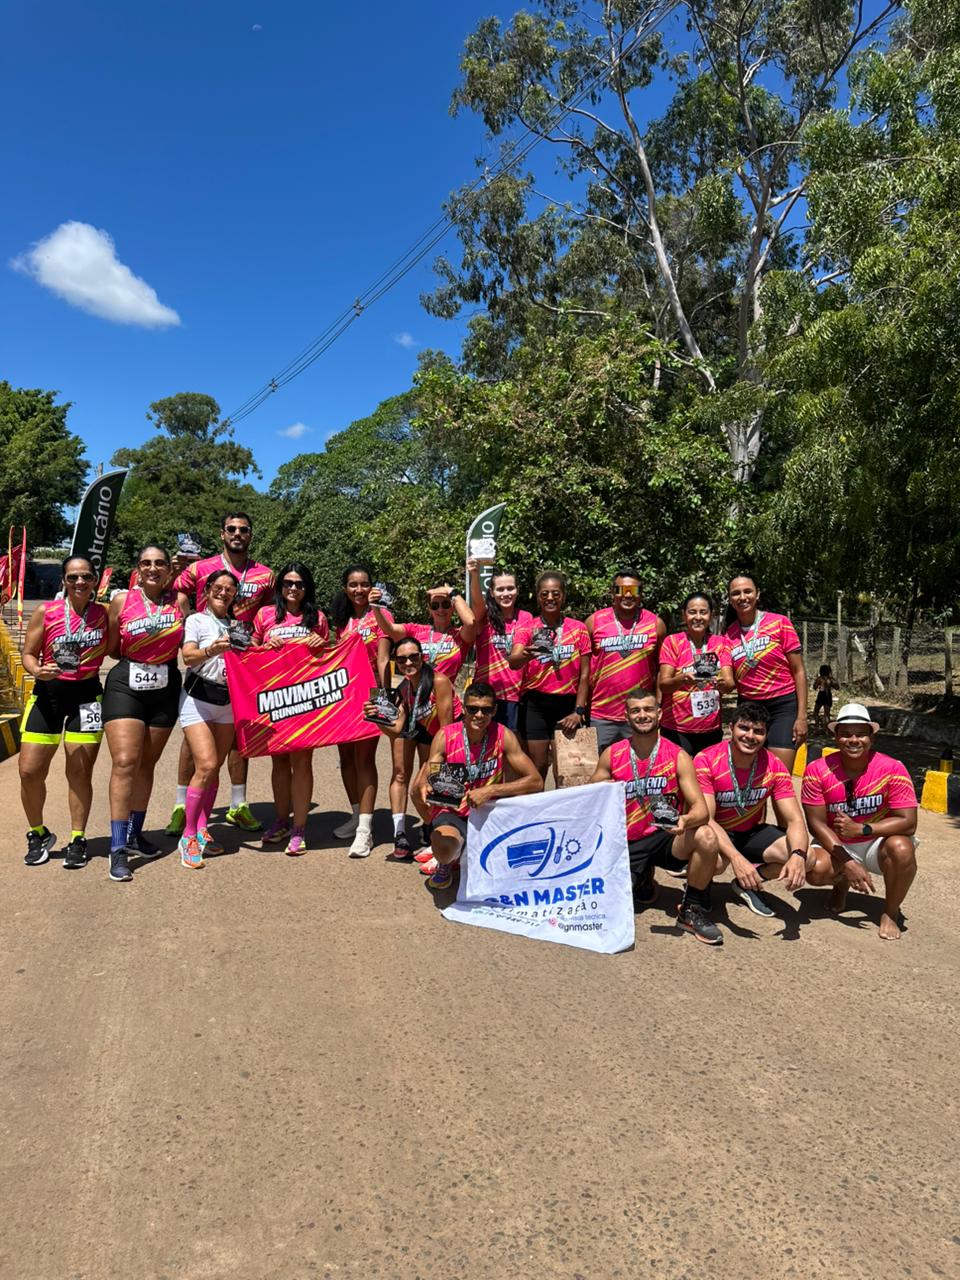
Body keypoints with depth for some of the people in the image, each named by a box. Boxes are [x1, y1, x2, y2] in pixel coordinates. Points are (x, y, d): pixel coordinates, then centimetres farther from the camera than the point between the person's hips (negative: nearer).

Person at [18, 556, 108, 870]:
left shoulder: (104, 613, 0)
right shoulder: (45, 612, -2)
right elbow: (29, 654, 3)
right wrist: (37, 671, -19)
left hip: (87, 694, 0)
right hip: (48, 693, 1)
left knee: (80, 772, 2)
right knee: (29, 771, 0)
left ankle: (77, 840, 19)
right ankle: (38, 834, 24)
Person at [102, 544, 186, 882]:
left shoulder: (179, 601, 1)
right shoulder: (122, 600, -2)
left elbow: (185, 643, 10)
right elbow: (111, 648, 6)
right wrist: (135, 659, -1)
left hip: (165, 689, 3)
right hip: (126, 686, -2)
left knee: (147, 764, 12)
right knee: (125, 762, -13)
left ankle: (134, 834, 26)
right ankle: (118, 848, -11)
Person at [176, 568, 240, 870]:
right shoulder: (196, 620, -1)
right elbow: (188, 657, -17)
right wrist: (211, 650, -36)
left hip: (227, 701, 5)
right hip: (198, 699, -5)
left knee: (215, 768, 5)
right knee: (206, 766, -16)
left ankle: (202, 830, 18)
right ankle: (188, 836, -4)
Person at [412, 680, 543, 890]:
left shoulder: (503, 736, -11)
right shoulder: (445, 736, -12)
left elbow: (536, 782, -16)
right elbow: (422, 782, -13)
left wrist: (491, 790, -28)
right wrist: (423, 788, -39)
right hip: (451, 812, -2)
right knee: (444, 847, -35)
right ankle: (446, 863, 9)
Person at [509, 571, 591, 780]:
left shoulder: (578, 629, 4)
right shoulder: (526, 629, 0)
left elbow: (584, 673, 3)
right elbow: (513, 662, -17)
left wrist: (578, 711, -5)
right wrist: (526, 655, -40)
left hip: (567, 703, 1)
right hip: (534, 704, -1)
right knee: (537, 766, 0)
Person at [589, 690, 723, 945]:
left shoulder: (678, 757, -5)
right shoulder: (611, 755, 0)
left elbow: (700, 808, -12)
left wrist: (686, 820, -33)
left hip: (667, 836, -1)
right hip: (629, 843, 1)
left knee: (706, 838, -32)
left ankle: (692, 910, -5)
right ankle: (642, 881, 21)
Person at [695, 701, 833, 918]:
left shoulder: (774, 767, -12)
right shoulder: (706, 761, -23)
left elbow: (795, 820, -14)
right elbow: (705, 818, -28)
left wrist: (798, 855, -37)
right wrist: (735, 858, -43)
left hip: (752, 833, 4)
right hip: (716, 834, -4)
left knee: (807, 859, -19)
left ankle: (748, 883, 4)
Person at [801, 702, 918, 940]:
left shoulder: (892, 769, -17)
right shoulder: (817, 770, -16)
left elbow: (908, 822, -19)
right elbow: (817, 823, -14)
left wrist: (861, 829, -32)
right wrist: (848, 864, -24)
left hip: (878, 843, -1)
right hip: (836, 846, 1)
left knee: (902, 849, -33)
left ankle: (890, 913, -4)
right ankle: (841, 885, 13)